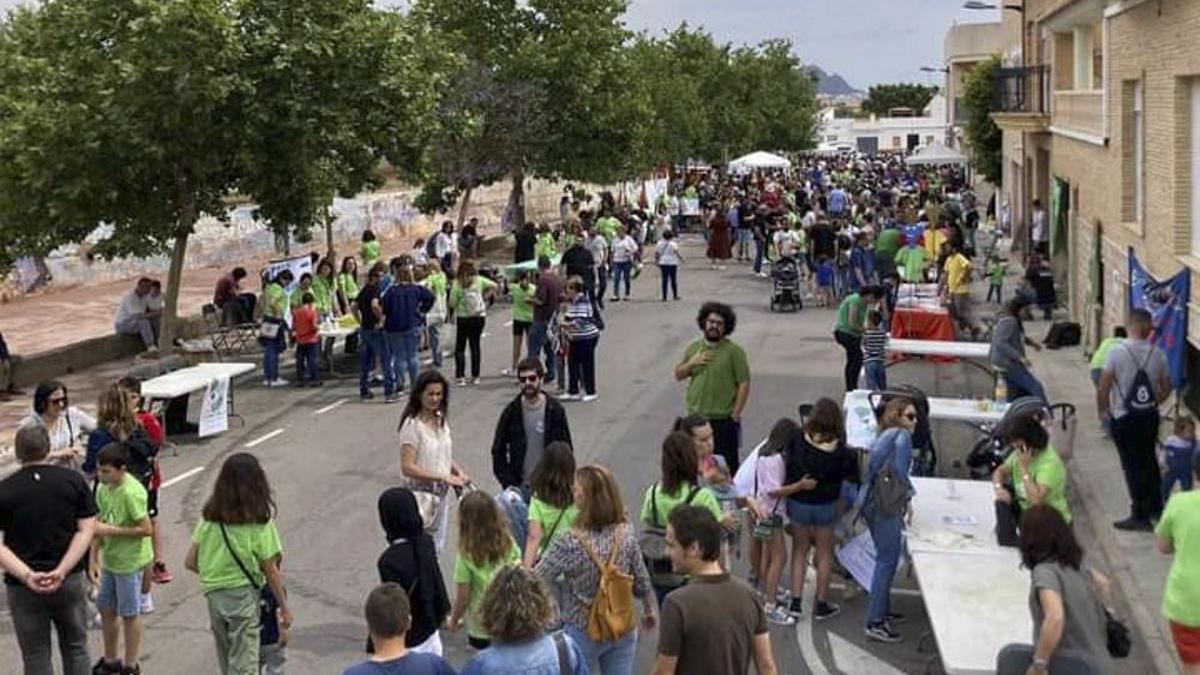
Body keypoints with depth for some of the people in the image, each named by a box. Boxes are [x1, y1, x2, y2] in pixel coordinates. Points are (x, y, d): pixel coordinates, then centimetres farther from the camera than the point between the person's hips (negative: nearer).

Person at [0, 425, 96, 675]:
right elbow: (87, 529, -9)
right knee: (75, 648, 17)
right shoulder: (74, 480, -2)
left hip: (23, 588, -1)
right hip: (71, 580, 1)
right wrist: (62, 571, -14)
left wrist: (27, 576, -19)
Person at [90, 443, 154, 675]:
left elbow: (146, 529, -23)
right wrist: (94, 560, 4)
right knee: (106, 609, 18)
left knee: (129, 614, 6)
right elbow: (99, 524, 6)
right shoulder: (103, 489, 0)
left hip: (129, 562, -8)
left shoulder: (131, 493, -24)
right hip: (110, 560, 8)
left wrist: (111, 530, -23)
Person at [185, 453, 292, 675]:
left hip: (213, 596, 5)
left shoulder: (209, 517, 1)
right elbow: (271, 571, -8)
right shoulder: (259, 523, -12)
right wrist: (285, 607, 2)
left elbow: (190, 562, 3)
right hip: (243, 596, -5)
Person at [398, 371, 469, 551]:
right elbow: (407, 468, -21)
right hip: (421, 496, -7)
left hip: (441, 495, 7)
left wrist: (459, 472, -3)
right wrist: (443, 477, -24)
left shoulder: (441, 421, 6)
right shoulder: (413, 425, -16)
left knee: (436, 546, 14)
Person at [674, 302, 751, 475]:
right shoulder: (693, 348, 8)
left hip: (723, 420, -5)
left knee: (726, 465, 4)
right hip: (695, 418, 5)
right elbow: (678, 375, 13)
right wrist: (692, 363, -7)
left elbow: (744, 384, -9)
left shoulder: (734, 351, -7)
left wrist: (735, 415, -12)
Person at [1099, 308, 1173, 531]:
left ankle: (1140, 516, 7)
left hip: (1124, 419, -4)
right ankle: (1155, 508, 32)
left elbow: (1103, 388, -15)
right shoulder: (1158, 354, -5)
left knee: (1132, 465, 3)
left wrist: (1102, 410, 2)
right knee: (1149, 461, 20)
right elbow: (1166, 388, 6)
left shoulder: (1117, 353, -17)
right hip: (1150, 416, 4)